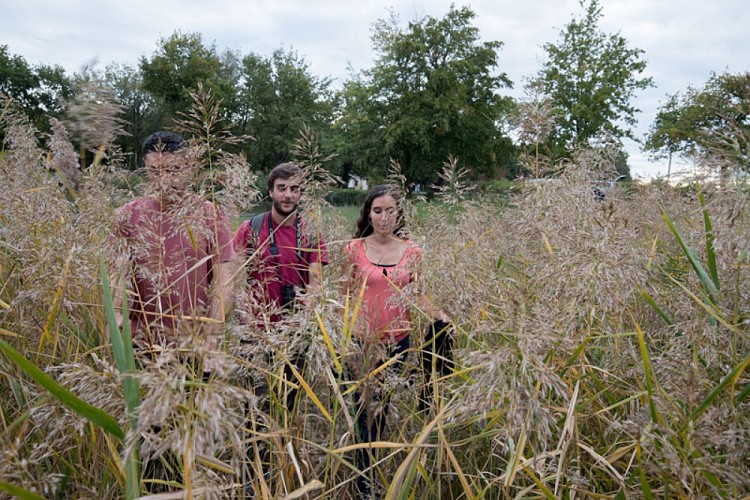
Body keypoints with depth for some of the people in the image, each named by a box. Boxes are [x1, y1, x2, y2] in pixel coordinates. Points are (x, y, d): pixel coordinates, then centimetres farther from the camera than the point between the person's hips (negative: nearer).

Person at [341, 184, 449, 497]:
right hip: (362, 340, -2)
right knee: (366, 410, 0)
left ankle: (371, 468, 34)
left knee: (383, 407, 14)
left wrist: (438, 314, -9)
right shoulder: (354, 249, -4)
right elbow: (346, 296, 1)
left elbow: (415, 293, 7)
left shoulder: (412, 251, 1)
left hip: (398, 339, 2)